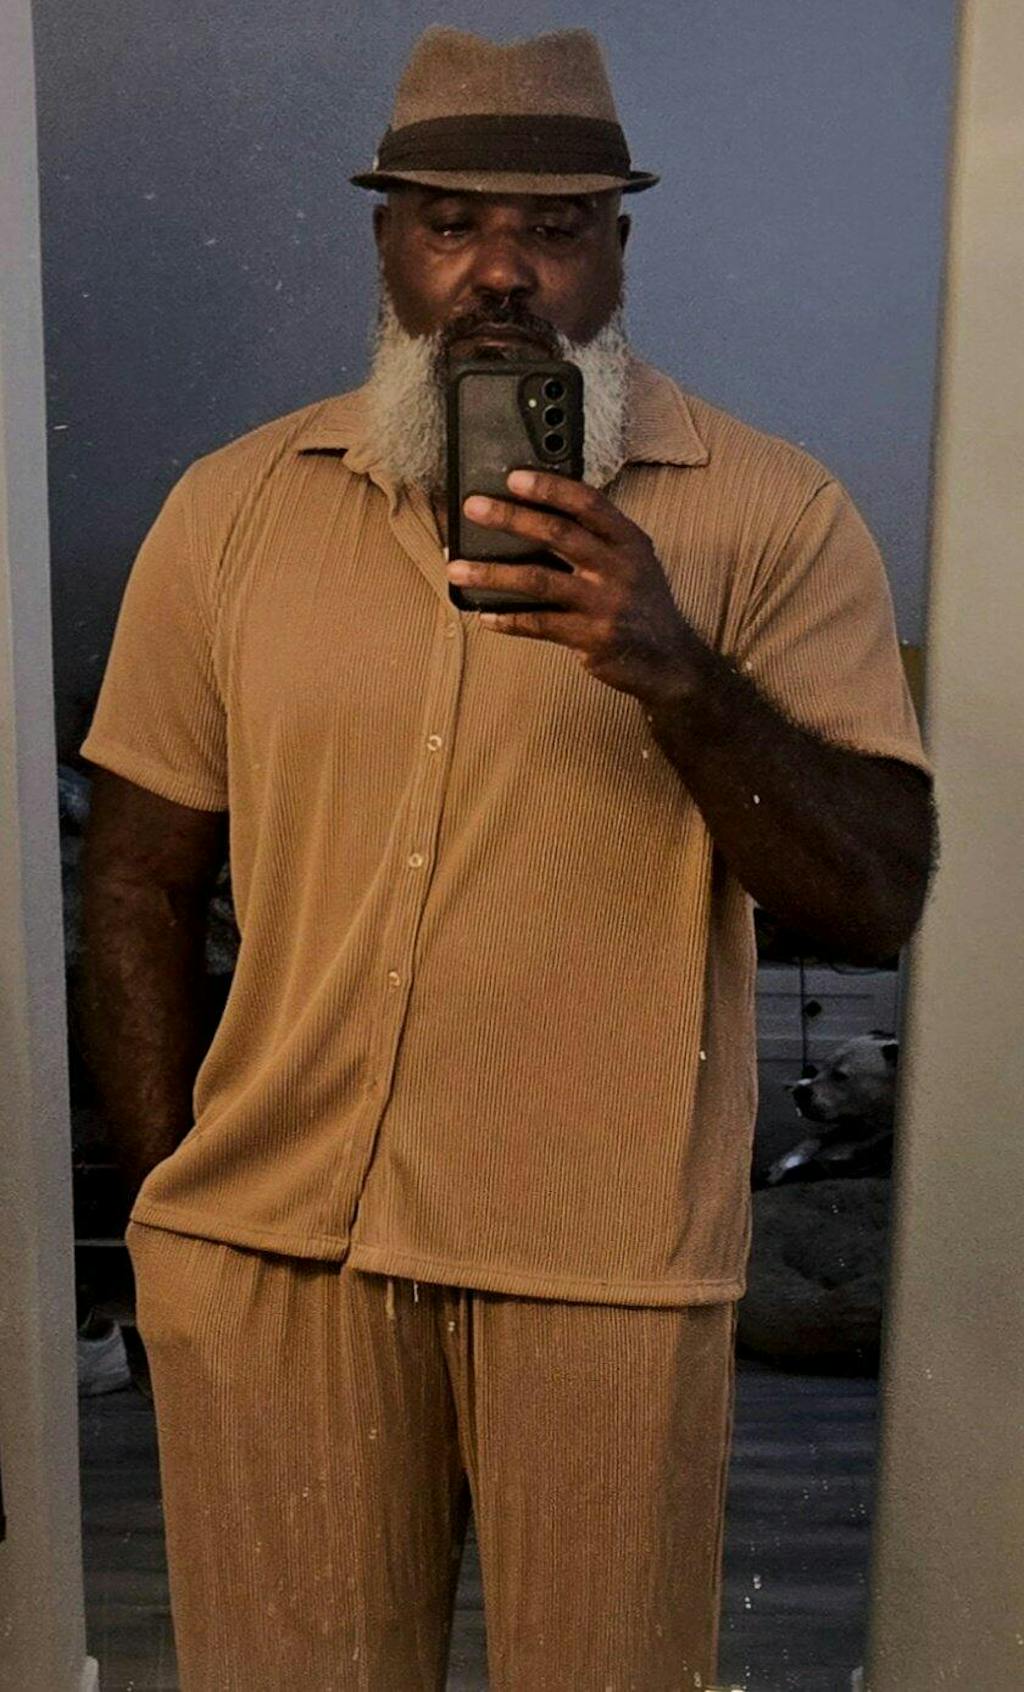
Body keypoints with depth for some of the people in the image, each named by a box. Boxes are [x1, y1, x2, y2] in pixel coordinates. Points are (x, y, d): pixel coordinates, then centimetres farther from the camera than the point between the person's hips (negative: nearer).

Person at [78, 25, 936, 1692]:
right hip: (269, 1243, 2)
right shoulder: (232, 508, 3)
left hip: (608, 1262, -1)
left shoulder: (771, 515, -4)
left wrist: (676, 672, -24)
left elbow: (878, 901, -9)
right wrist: (168, 1196, 4)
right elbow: (142, 877, 7)